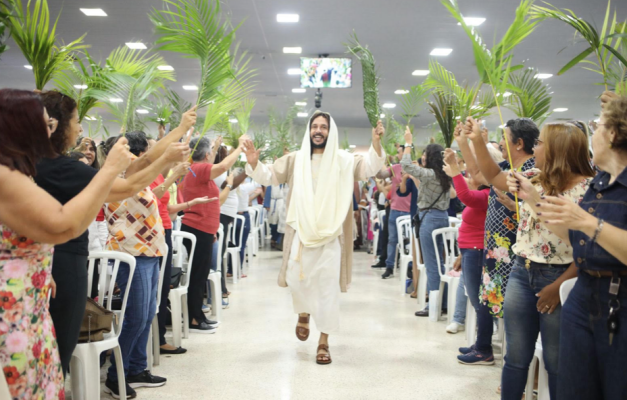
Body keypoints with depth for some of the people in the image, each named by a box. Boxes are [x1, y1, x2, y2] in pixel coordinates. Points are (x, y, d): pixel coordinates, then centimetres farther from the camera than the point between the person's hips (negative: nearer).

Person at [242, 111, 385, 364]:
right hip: (301, 232, 1)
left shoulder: (343, 160, 1)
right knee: (296, 278, -3)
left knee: (328, 287, 1)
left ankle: (324, 342, 10)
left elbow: (368, 168, -12)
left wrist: (376, 144, -28)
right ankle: (304, 313, 32)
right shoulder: (295, 159, 6)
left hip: (331, 234, -1)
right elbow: (269, 176, 7)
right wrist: (254, 164, -13)